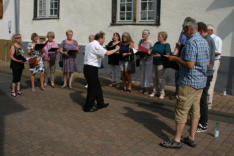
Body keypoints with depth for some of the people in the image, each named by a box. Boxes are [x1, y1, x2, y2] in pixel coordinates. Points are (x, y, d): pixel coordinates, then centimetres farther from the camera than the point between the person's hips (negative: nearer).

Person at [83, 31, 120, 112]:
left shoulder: (89, 44, 14)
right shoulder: (96, 46, -16)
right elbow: (107, 53, -20)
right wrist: (116, 49, -7)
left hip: (87, 67, 10)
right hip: (91, 69, -10)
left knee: (97, 86, 17)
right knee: (92, 88, -1)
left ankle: (100, 103, 27)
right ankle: (87, 107, 9)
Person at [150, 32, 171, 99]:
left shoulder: (166, 45, -8)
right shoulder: (156, 43, 14)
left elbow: (168, 55, -15)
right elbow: (152, 51, 19)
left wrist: (160, 55, -24)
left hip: (161, 63, -7)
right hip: (155, 62, 7)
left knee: (160, 77, -4)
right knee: (154, 77, 11)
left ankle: (162, 92, 7)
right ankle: (155, 91, 25)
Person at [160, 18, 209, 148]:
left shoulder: (191, 42, -18)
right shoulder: (204, 41, 12)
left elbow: (190, 65, -24)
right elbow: (207, 62, 18)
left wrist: (175, 58, -11)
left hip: (190, 82, -10)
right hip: (201, 81, 10)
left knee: (182, 111, -2)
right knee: (195, 110, 13)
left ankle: (177, 140, 7)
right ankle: (191, 138, 22)